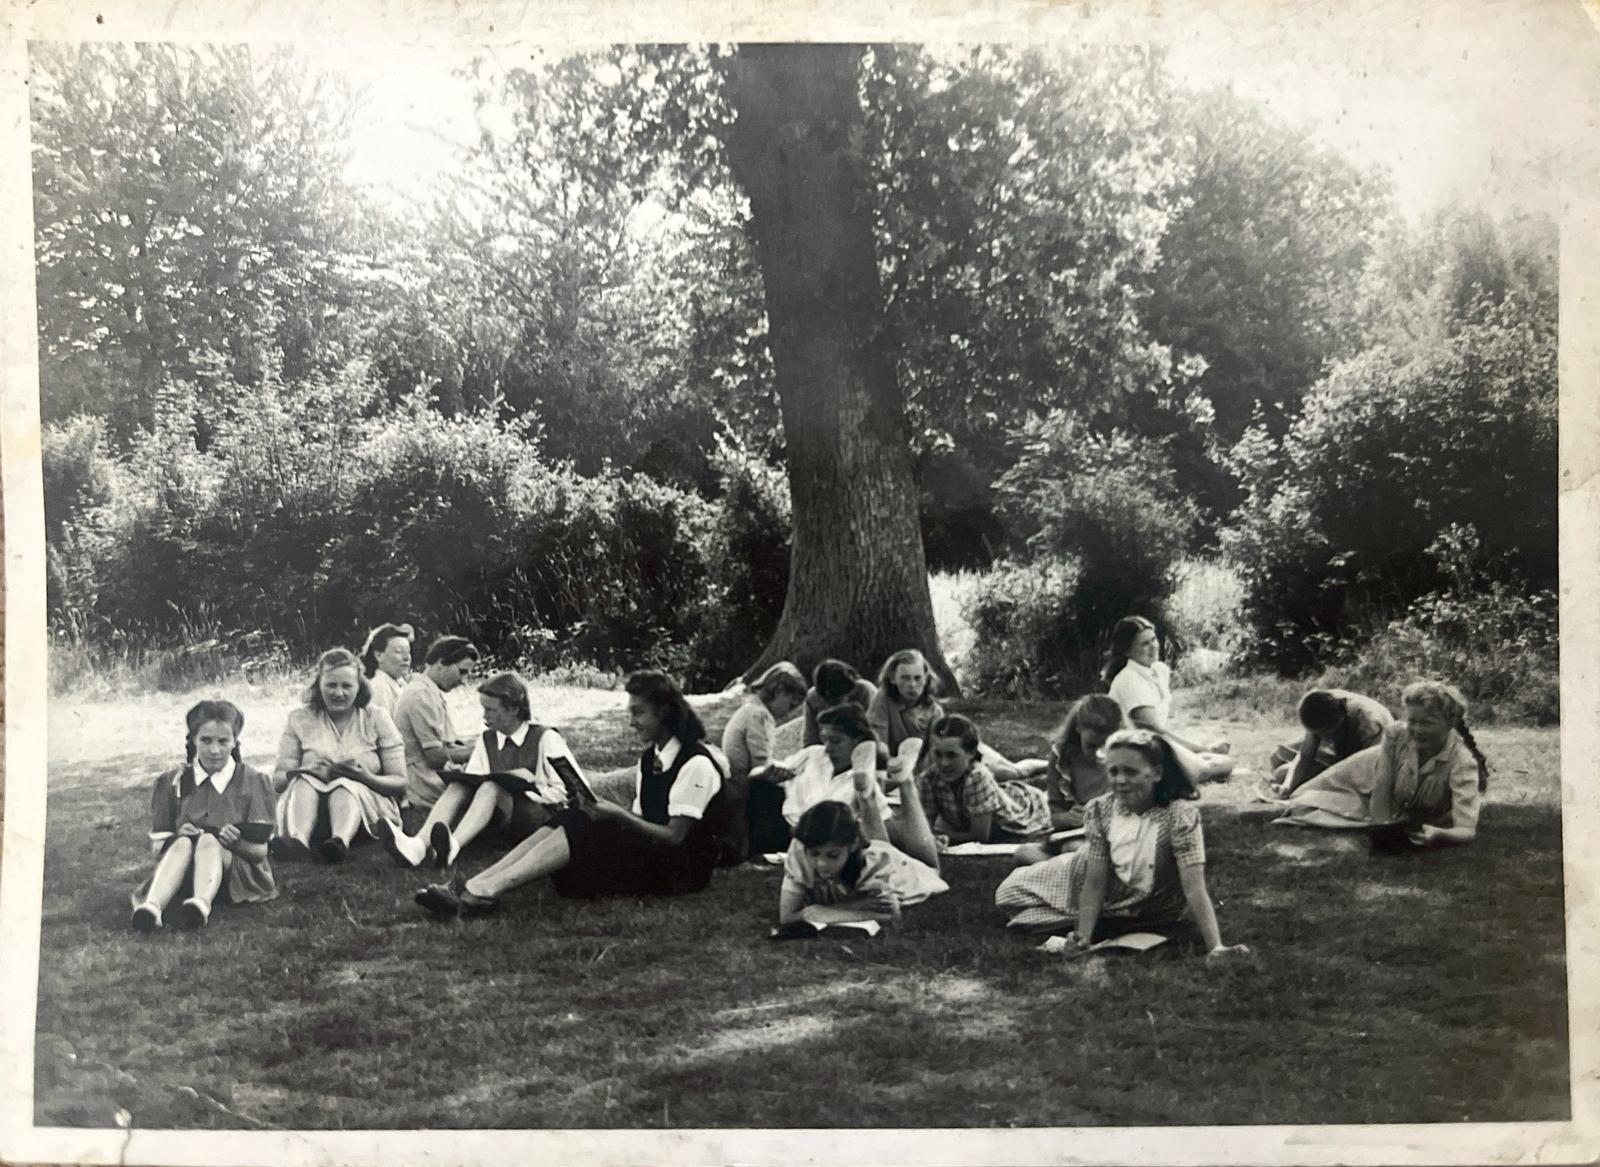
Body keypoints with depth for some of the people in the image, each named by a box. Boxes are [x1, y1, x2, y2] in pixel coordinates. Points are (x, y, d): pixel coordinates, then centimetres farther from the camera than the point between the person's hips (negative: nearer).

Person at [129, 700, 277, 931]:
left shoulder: (254, 782, 8)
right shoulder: (172, 783, 12)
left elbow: (260, 851, 3)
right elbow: (156, 848, 9)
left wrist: (236, 842, -19)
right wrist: (177, 837, -13)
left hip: (239, 874, -1)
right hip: (185, 874, 2)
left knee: (208, 841, -32)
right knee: (183, 844, -31)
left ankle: (201, 904, -61)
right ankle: (151, 907, -56)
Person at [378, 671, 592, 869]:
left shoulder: (546, 739, 0)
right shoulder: (486, 740, 17)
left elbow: (571, 793, -3)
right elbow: (473, 780, 11)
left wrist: (532, 784, -12)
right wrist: (462, 777, -10)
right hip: (499, 822, 5)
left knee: (492, 787, -32)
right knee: (460, 785, -20)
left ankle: (452, 847, -59)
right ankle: (419, 845, -46)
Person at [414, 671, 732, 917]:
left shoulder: (696, 764, -13)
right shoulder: (649, 759, 14)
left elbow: (675, 835, -16)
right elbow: (641, 822, 12)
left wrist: (620, 817, -19)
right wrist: (606, 813, -5)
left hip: (682, 867, -7)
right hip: (646, 851, 7)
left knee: (582, 829, -26)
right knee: (571, 823, -17)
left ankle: (486, 892, -40)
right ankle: (471, 889, -32)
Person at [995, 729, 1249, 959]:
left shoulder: (1179, 814, -31)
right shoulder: (1100, 810, -20)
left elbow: (1195, 888, -35)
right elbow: (1095, 882, -19)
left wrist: (1216, 947, -45)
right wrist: (1083, 936, -32)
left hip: (1157, 915, -3)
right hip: (1108, 901, 3)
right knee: (1010, 892, 1)